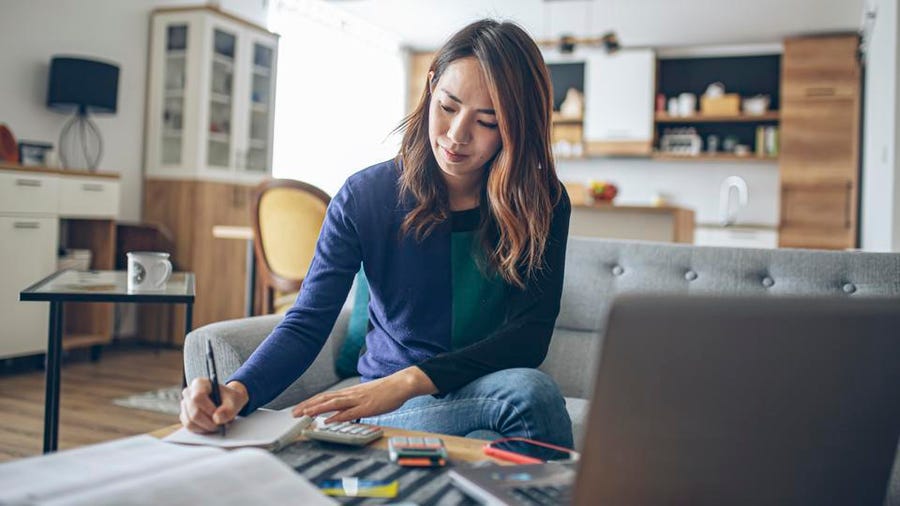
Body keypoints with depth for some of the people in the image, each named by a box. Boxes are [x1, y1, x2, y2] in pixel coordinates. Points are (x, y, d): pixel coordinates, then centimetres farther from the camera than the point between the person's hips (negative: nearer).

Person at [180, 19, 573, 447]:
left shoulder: (543, 205, -6)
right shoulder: (365, 196, -7)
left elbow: (531, 333, -15)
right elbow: (306, 324, -11)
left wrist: (409, 381, -29)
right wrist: (238, 391, -32)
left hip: (489, 387, 2)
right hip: (390, 405, -1)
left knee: (529, 388, -35)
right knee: (529, 393, -33)